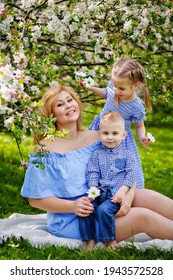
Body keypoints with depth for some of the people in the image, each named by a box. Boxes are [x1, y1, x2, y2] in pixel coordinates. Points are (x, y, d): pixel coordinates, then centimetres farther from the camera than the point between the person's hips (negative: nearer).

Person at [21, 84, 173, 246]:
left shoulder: (95, 137, 7)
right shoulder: (44, 149, -7)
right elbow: (35, 199, -7)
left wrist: (129, 195, -16)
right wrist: (73, 206, -21)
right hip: (70, 221, -5)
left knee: (148, 197, -20)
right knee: (142, 217, -24)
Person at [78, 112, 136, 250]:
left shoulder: (126, 155, 11)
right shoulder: (96, 155, 16)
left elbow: (130, 174, 1)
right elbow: (92, 174, 8)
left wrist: (122, 190, -13)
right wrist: (93, 188, -11)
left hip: (116, 194, -3)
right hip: (99, 193, 3)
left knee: (103, 209, -29)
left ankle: (110, 240, -12)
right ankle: (90, 239, -9)